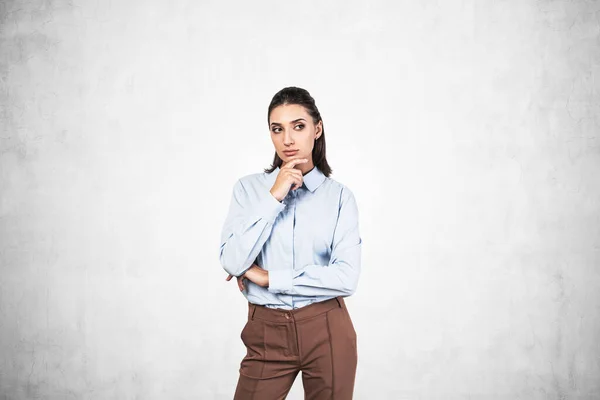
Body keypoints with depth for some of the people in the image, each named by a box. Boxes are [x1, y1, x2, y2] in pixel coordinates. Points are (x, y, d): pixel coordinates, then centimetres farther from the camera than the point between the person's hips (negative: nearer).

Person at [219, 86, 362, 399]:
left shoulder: (339, 195, -3)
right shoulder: (248, 188, 0)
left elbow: (347, 277, -13)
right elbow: (232, 263, -12)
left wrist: (267, 278, -12)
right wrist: (274, 197, -16)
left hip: (327, 332, 0)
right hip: (267, 333, 0)